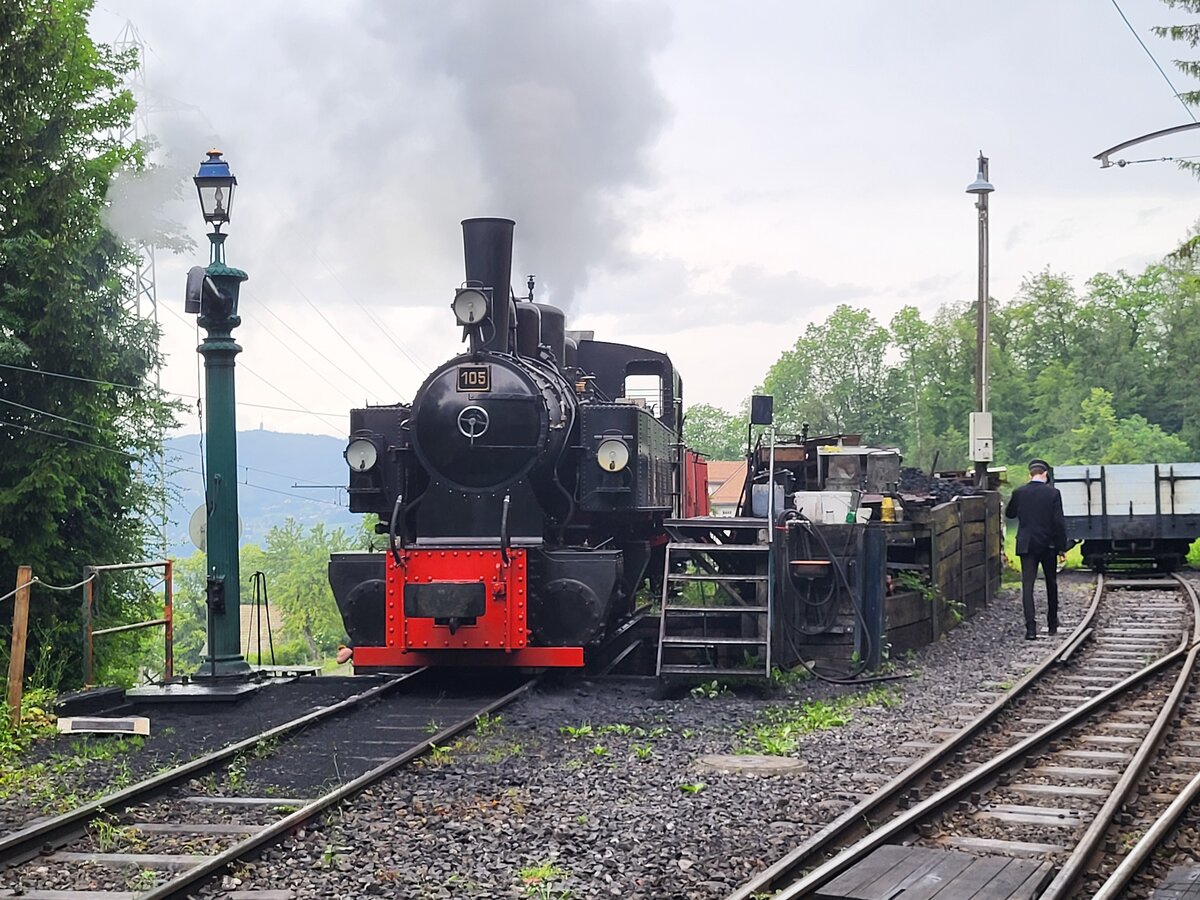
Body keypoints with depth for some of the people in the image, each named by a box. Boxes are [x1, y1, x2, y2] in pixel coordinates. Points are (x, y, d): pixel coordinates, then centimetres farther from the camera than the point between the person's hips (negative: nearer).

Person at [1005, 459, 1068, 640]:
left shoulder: (1019, 493, -3)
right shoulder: (1053, 493, -8)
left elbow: (1009, 513, 13)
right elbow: (1059, 522, -9)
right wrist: (1061, 547, -2)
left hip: (1026, 545, 0)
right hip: (1048, 545, 0)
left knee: (1027, 585, -3)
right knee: (1051, 584, 18)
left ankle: (1031, 628, -16)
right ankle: (1052, 624, 29)